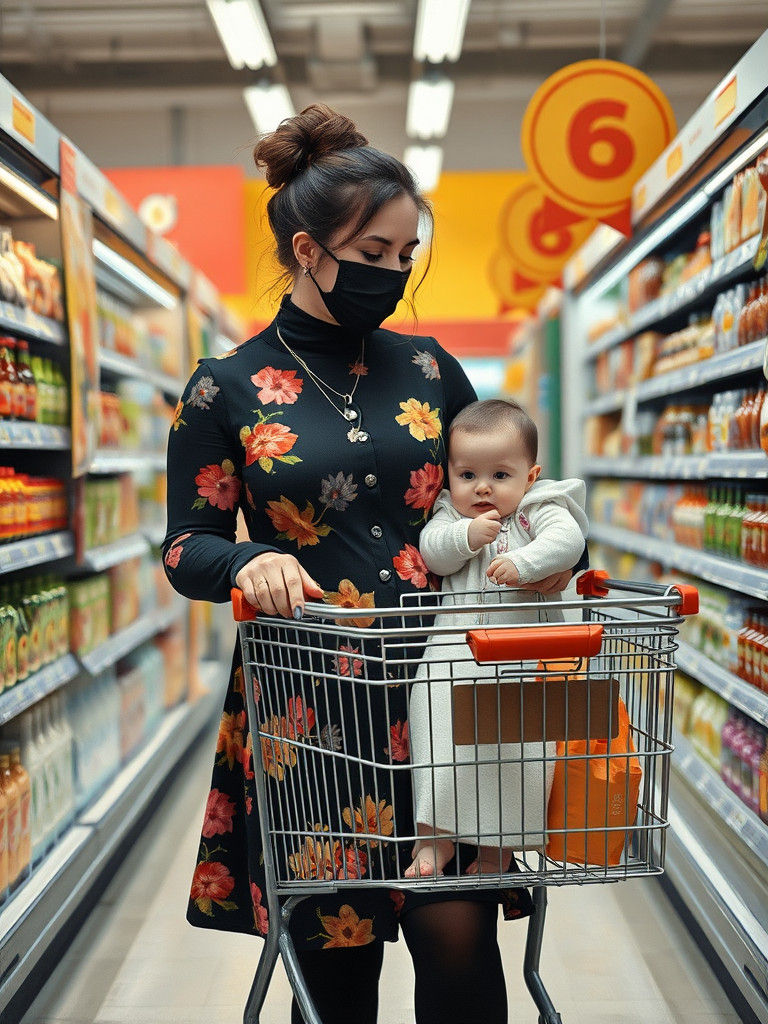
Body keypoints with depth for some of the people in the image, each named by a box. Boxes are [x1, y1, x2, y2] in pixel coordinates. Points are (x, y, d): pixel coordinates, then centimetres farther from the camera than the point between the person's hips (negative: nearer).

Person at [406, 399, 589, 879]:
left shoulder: (537, 510, 5)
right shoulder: (449, 515, 13)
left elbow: (568, 539, -12)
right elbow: (431, 552, -1)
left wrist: (523, 562, -25)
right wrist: (466, 537, -16)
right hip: (455, 648, 2)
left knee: (522, 748, -1)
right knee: (439, 729, -9)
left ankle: (498, 846, 13)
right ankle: (436, 835, 2)